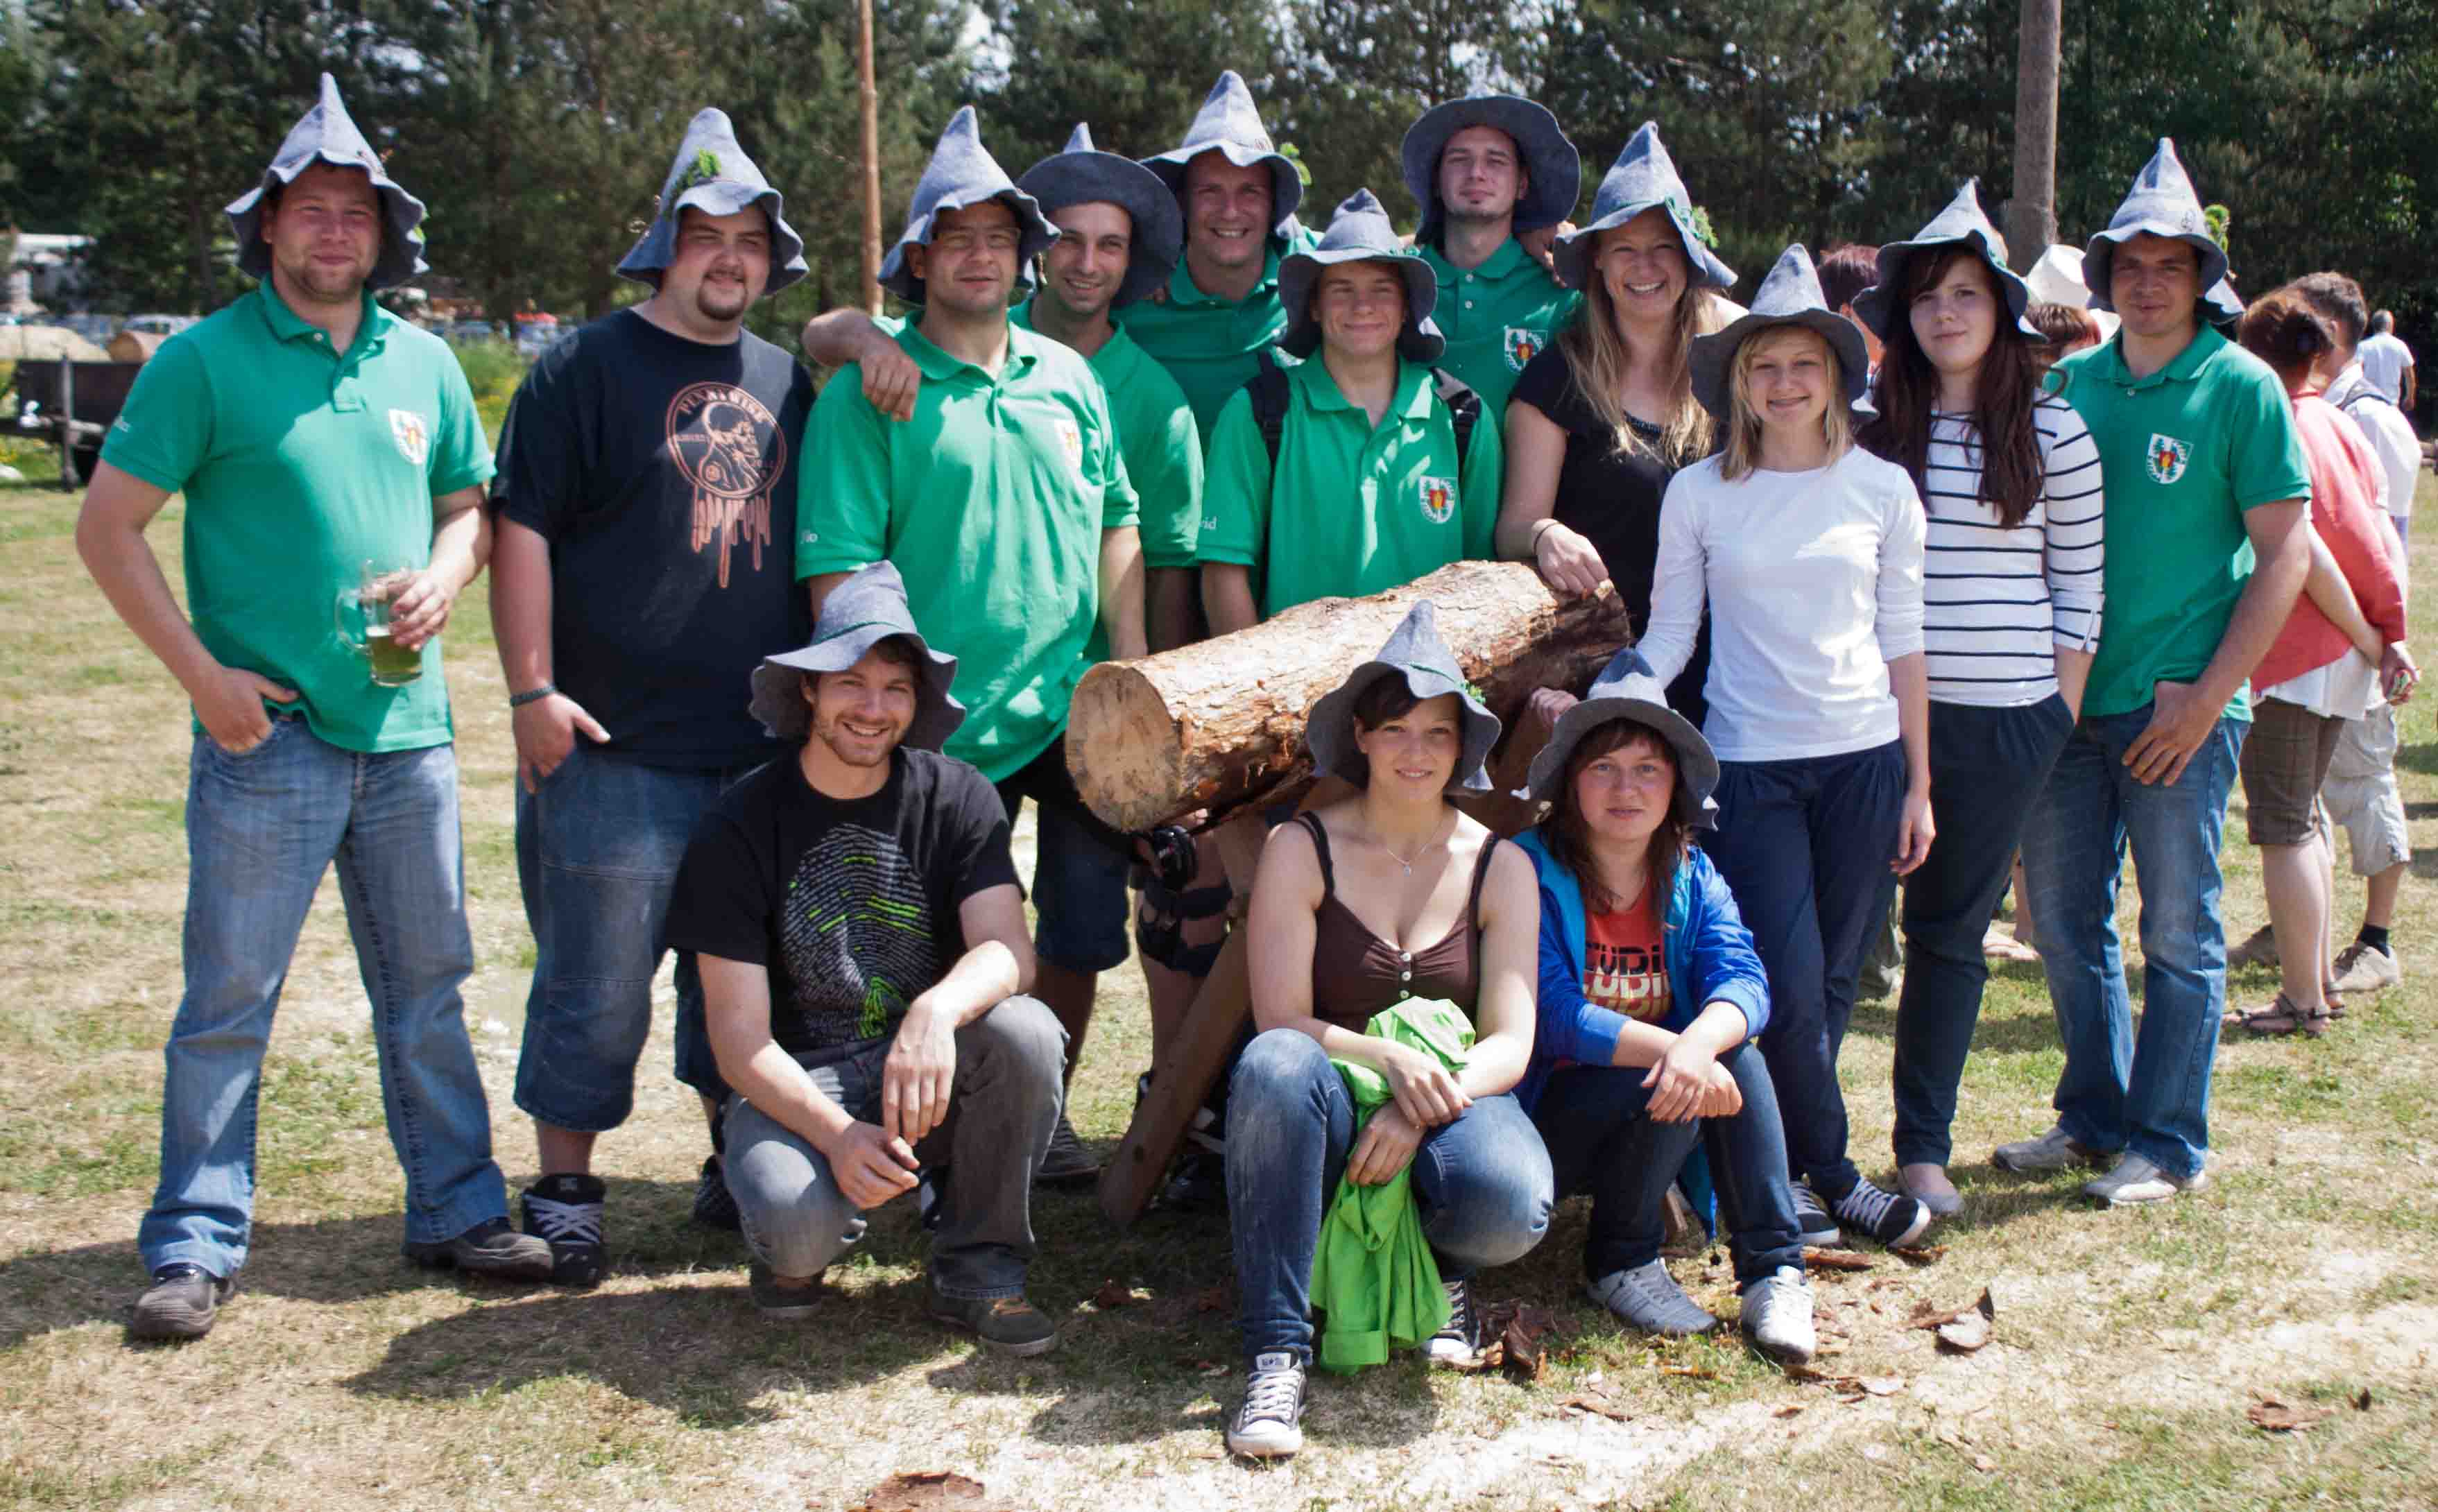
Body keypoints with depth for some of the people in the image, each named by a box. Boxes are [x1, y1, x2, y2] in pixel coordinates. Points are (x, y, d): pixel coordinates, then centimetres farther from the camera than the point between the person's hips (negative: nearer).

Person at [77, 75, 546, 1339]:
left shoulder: (424, 363, 10)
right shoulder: (205, 360, -4)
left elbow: (470, 506, 20)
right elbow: (107, 527, -4)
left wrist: (443, 576, -2)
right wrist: (201, 672, -11)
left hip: (406, 727, 5)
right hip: (264, 731, -4)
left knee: (428, 986, 12)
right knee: (229, 998, 1)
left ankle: (456, 1211, 24)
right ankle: (197, 1246, 12)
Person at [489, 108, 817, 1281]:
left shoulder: (789, 382, 14)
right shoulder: (588, 366, -2)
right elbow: (521, 527, -6)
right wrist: (532, 690, -12)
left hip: (766, 745, 5)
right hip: (618, 745, -5)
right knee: (598, 980, 0)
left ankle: (738, 1166, 28)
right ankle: (563, 1188, 14)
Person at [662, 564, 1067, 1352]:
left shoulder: (956, 799, -1)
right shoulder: (742, 826, -7)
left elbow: (1008, 950, -15)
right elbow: (739, 1035, -11)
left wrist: (937, 1011, -39)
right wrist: (834, 1133, -29)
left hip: (928, 1075, 2)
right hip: (795, 1083, -2)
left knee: (1026, 1031, -30)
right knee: (796, 1215, -34)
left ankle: (976, 1268, -8)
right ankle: (797, 1245, 6)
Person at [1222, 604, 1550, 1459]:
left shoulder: (1500, 866, 4)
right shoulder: (1302, 850, -1)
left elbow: (1510, 1043, -4)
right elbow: (1279, 1020, -9)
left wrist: (1423, 1108, -23)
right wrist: (1388, 1059, -27)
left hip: (1453, 1103, 1)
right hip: (1329, 1115, -1)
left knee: (1509, 1207, -35)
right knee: (1276, 1064, -37)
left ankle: (1442, 1269, 7)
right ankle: (1277, 1355, -30)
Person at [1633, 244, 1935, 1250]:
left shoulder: (1882, 488, 5)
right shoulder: (1698, 494, 1)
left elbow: (1902, 643, 7)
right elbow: (1668, 636, 3)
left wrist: (1918, 785, 7)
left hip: (1864, 761, 2)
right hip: (1749, 766, -2)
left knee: (1831, 986, 6)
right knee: (1789, 992, -7)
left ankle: (1776, 1172, 22)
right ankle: (1833, 1178, 13)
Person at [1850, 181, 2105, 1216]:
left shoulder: (2053, 434, 3)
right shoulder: (1867, 425, 4)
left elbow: (2079, 591, 6)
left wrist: (2058, 727, 2)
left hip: (2004, 723, 0)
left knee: (1951, 933, 9)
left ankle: (1924, 1149, 19)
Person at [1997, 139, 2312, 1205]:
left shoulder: (2241, 388, -5)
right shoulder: (2071, 382, 8)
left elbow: (2286, 555, -7)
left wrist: (2207, 696, -13)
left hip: (2180, 707, -5)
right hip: (2068, 699, 5)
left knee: (2179, 931, 3)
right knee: (2065, 921, 11)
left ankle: (2166, 1145, 14)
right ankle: (2093, 1117, 27)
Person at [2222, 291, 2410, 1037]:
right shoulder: (2341, 425, 8)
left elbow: (2306, 553, -18)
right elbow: (2378, 537, 3)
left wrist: (2367, 638, -9)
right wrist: (2389, 632, 1)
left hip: (2288, 656, -8)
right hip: (2344, 658, 8)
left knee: (2282, 828, -2)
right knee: (2305, 817, 20)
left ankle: (2303, 1001, 1)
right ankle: (2319, 972, 26)